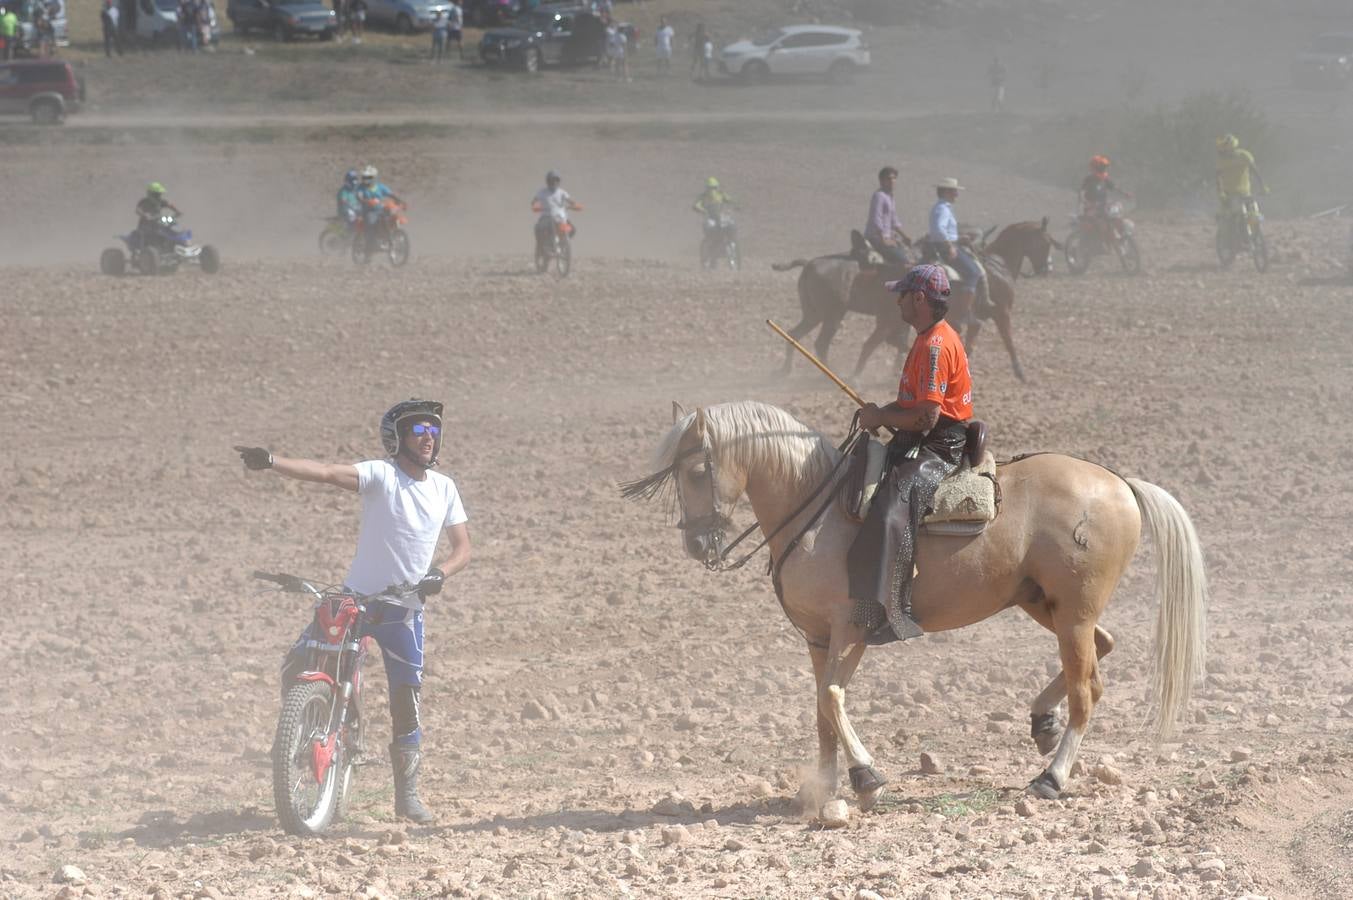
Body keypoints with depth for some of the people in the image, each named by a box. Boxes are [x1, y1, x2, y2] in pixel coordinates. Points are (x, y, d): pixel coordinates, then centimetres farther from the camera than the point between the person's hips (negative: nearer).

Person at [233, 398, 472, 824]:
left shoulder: (444, 488, 5)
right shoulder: (381, 475, -8)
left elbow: (462, 548, 8)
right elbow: (327, 472, -24)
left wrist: (439, 572, -16)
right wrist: (272, 462, -41)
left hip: (405, 608, 2)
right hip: (356, 597, -2)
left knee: (406, 702, 0)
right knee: (295, 668, -16)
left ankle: (407, 794, 12)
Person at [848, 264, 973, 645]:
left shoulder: (936, 346, -19)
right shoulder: (927, 339, 15)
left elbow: (926, 417, -24)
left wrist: (881, 418, -11)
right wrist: (881, 413, 6)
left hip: (935, 451, -12)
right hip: (919, 446, 12)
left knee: (890, 514, -31)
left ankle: (894, 614, -37)